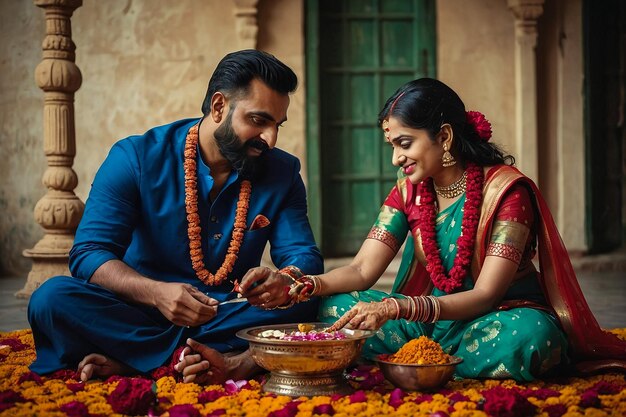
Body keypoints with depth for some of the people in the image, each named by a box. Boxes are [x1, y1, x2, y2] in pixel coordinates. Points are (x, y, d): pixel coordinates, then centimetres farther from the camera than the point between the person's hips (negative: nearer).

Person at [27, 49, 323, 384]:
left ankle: (126, 358, -28)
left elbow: (304, 257, -1)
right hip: (142, 312, -2)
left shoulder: (283, 173, 3)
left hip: (230, 314, 2)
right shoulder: (137, 157, -7)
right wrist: (156, 293, -33)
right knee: (52, 298, -28)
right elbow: (88, 254, -13)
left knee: (304, 302, -26)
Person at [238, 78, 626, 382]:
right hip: (435, 316, 4)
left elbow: (485, 295, -21)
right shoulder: (408, 191, 2)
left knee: (525, 336, -40)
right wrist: (299, 286, -23)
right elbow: (362, 270, -2)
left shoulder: (506, 189, -16)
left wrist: (394, 308, -35)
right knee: (335, 305, -15)